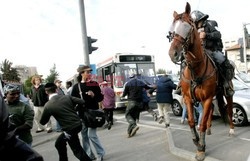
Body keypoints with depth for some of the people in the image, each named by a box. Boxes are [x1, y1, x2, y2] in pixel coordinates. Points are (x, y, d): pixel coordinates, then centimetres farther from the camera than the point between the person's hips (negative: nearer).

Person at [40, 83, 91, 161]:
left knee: (77, 151, 11)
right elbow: (82, 102, -3)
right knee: (59, 143, 24)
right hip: (78, 124, 6)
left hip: (70, 129, -6)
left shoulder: (48, 105, -9)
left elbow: (43, 122, 2)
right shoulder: (67, 97, -1)